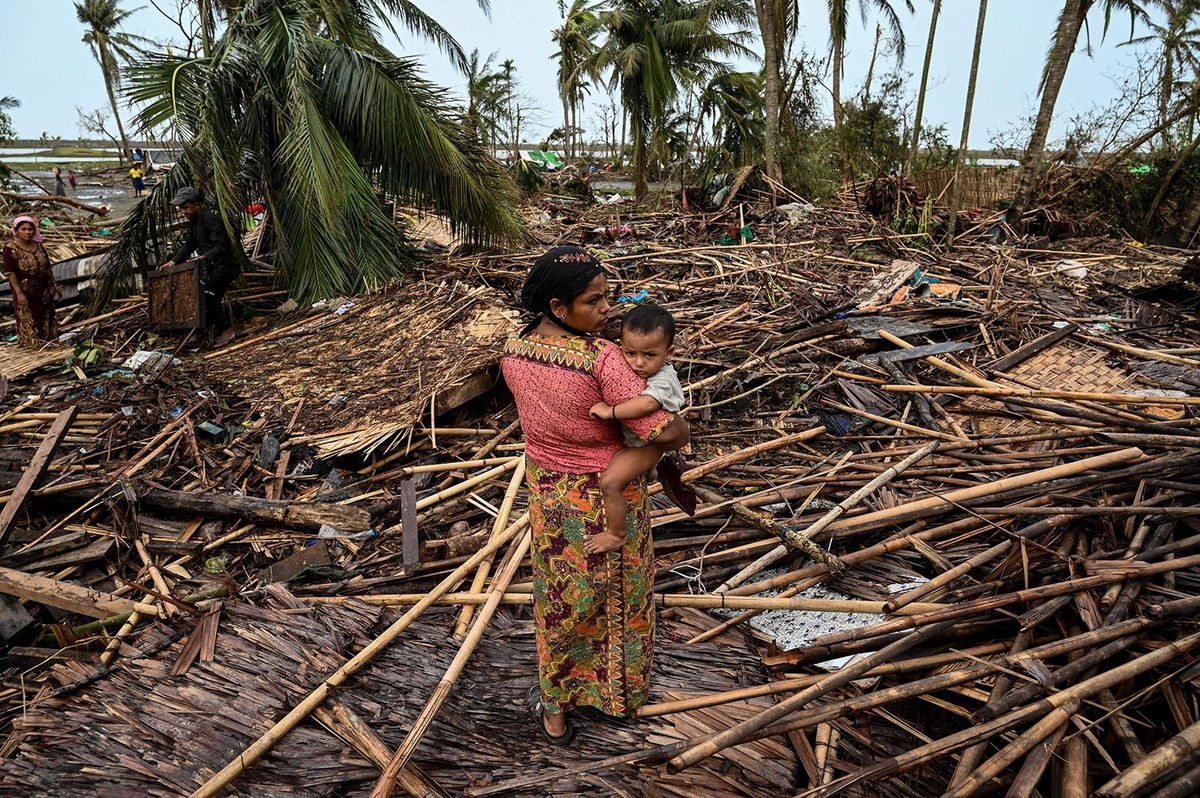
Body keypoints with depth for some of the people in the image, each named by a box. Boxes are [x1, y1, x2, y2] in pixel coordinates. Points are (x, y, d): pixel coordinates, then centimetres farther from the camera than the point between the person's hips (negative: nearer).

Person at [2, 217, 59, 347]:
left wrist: (54, 285, 12)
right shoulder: (10, 249, -13)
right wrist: (19, 293, -23)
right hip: (25, 292, -6)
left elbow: (47, 267, 12)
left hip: (44, 290, 6)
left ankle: (48, 340, 29)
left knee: (46, 317, 15)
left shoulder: (39, 246, 5)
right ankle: (31, 344, 16)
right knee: (28, 321, 5)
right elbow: (10, 273, -17)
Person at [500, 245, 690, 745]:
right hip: (608, 495, -4)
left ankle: (555, 711, 38)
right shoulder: (602, 359, -29)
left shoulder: (513, 354, -11)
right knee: (618, 594, 22)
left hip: (548, 492, 4)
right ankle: (620, 692, 45)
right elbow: (663, 433, -31)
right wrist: (681, 428, -6)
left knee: (560, 598, 22)